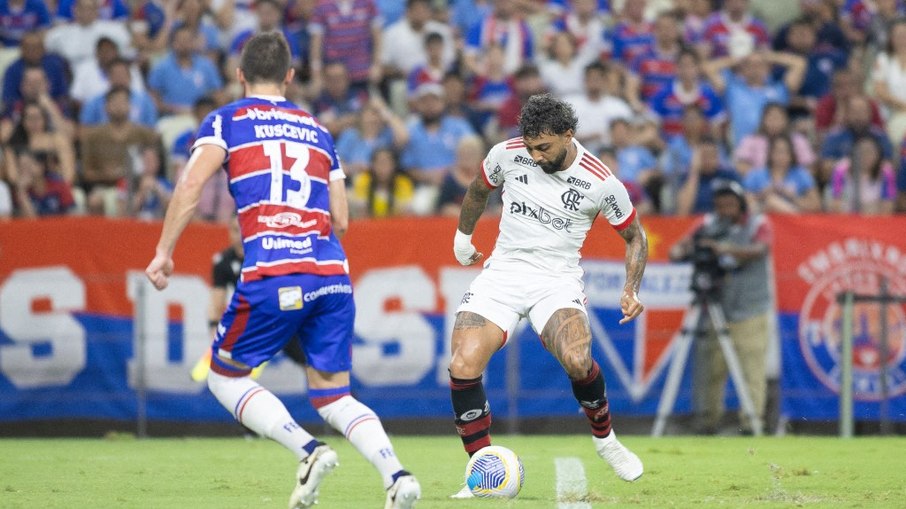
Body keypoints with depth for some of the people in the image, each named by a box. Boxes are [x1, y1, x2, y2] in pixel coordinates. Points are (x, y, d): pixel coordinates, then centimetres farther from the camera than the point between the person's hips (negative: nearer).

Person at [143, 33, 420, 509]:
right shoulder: (317, 131, 23)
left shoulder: (227, 120, 11)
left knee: (225, 377, 15)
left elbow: (192, 182, -6)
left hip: (270, 275, -4)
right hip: (332, 273, 4)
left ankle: (308, 451, -7)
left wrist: (163, 250, -3)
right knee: (334, 395, 13)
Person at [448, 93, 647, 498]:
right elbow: (478, 190, 20)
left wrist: (631, 290, -6)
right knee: (463, 366, -20)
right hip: (503, 271, 3)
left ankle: (604, 438, 0)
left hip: (558, 279, -2)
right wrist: (463, 236, 29)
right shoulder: (507, 154, -4)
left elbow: (634, 236, 6)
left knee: (576, 360, -31)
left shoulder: (601, 183, -11)